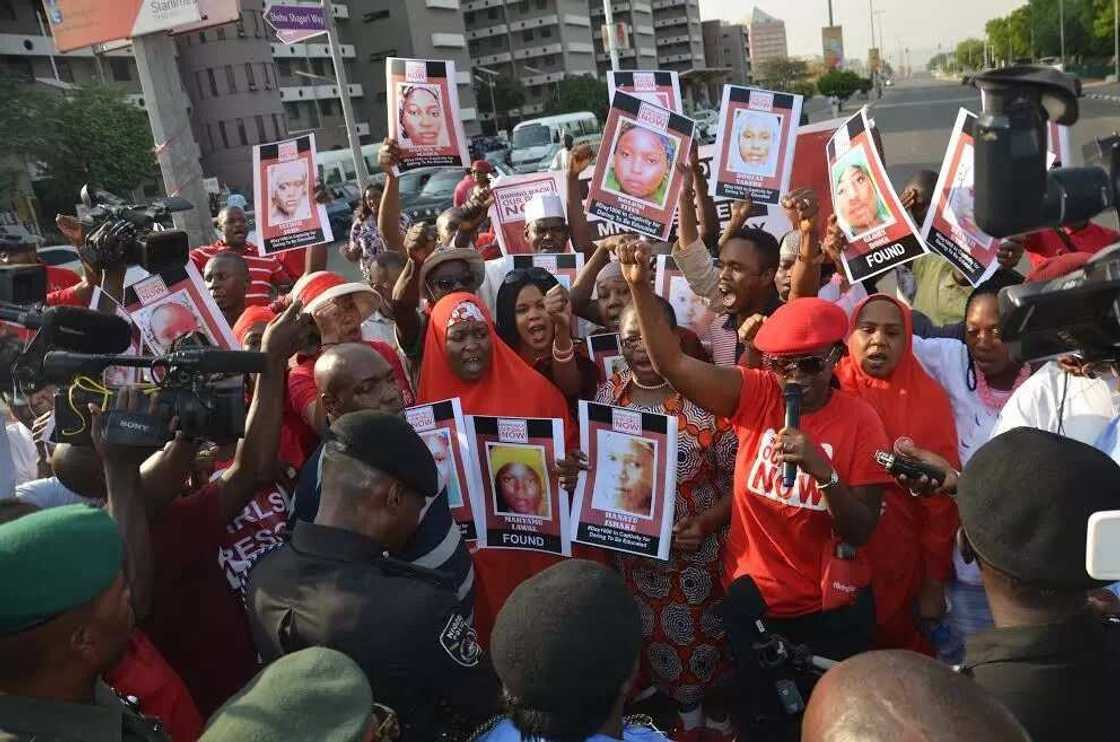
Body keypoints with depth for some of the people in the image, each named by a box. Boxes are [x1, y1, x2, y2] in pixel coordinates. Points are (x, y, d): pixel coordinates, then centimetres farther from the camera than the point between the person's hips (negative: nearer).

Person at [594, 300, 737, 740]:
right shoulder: (607, 395, -2)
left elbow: (739, 476, -12)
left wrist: (705, 523, -23)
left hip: (699, 549, -3)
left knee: (706, 633, 14)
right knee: (657, 635, 18)